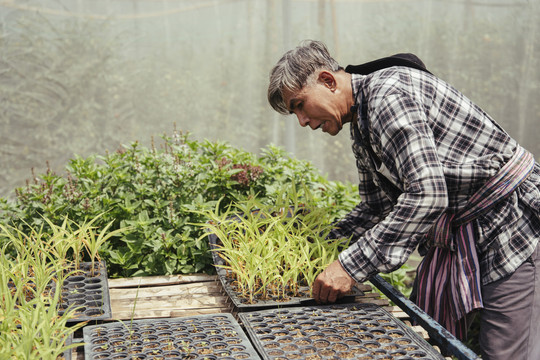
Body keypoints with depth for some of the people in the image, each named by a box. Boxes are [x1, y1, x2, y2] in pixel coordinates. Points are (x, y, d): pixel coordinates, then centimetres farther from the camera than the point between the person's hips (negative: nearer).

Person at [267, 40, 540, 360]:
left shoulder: (388, 91, -22)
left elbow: (427, 195, -31)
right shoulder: (361, 128, 10)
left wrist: (352, 265, -29)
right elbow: (378, 205, 20)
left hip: (512, 216, -9)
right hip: (456, 234, 10)